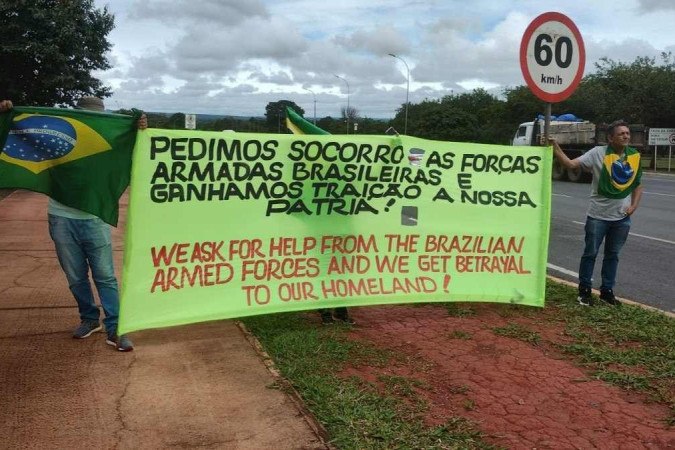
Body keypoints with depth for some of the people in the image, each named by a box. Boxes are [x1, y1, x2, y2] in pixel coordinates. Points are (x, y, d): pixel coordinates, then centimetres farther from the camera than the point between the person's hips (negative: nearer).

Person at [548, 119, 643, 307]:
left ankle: (607, 291, 27)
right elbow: (571, 164, -18)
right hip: (598, 215, -4)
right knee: (590, 254, 6)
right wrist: (555, 148, -31)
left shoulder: (635, 156, 3)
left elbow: (638, 185, 14)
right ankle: (584, 290, 19)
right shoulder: (598, 153, -10)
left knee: (612, 255, 14)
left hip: (622, 218, 4)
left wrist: (634, 206, 1)